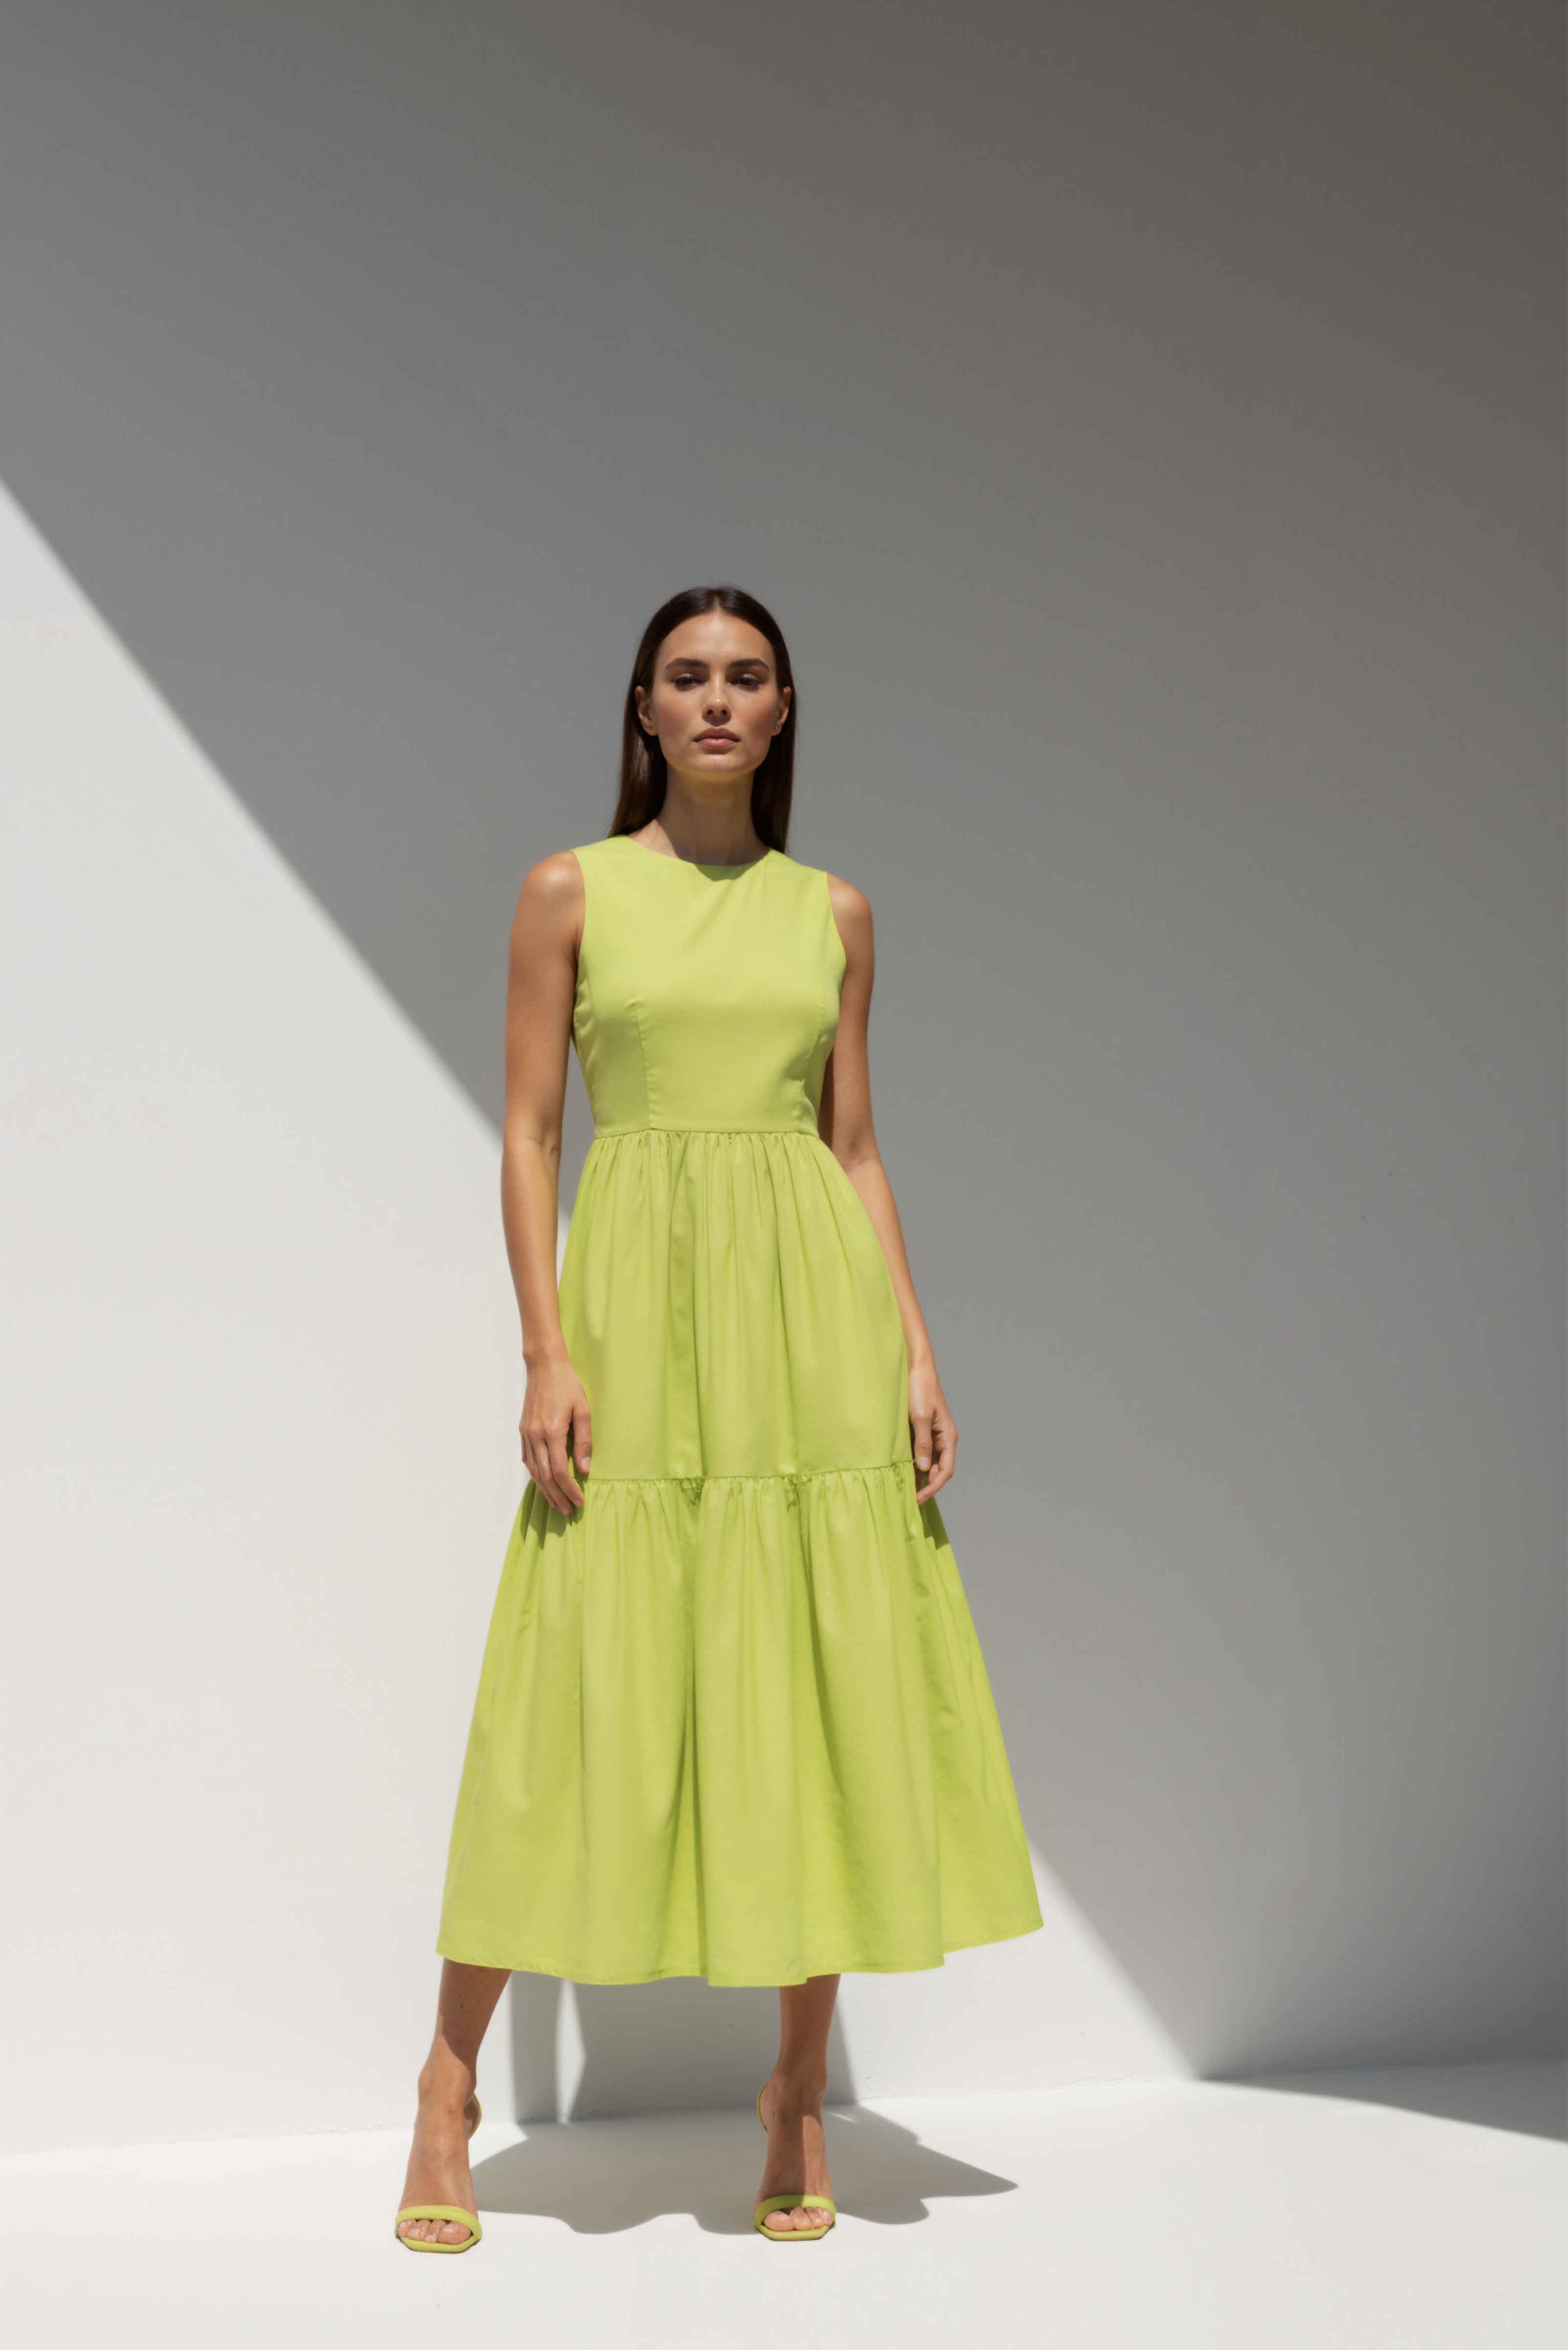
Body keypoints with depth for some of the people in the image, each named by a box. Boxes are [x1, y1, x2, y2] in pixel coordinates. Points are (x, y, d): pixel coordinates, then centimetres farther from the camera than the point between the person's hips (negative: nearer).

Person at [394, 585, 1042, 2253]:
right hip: (641, 1302, -2)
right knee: (585, 1688, -2)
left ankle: (799, 2090, 17)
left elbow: (856, 1148, 11)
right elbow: (528, 1133, 0)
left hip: (813, 1307, 3)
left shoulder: (832, 912, 12)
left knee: (826, 1688, 3)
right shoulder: (570, 891, 5)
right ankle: (451, 2079, 15)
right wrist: (548, 1350, -10)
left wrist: (916, 1352, 2)